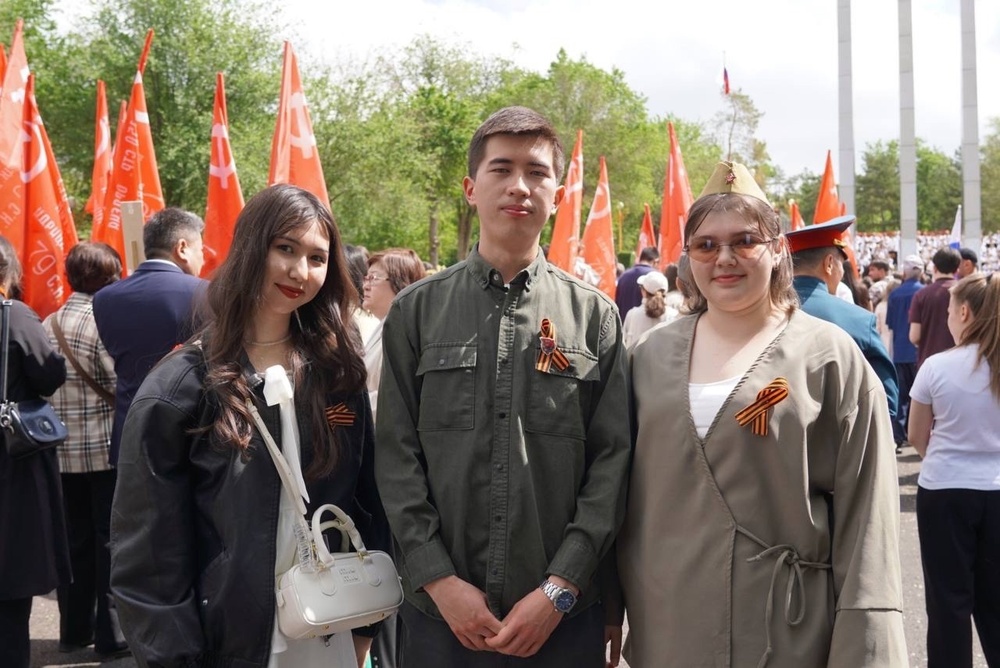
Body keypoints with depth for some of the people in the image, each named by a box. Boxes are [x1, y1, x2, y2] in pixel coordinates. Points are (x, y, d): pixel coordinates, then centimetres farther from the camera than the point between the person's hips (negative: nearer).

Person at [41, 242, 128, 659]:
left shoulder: (49, 324, 5)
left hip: (64, 450, 6)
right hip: (107, 449, -6)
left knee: (75, 539, 13)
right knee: (111, 540, 2)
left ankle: (74, 629, 22)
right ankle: (112, 635, 7)